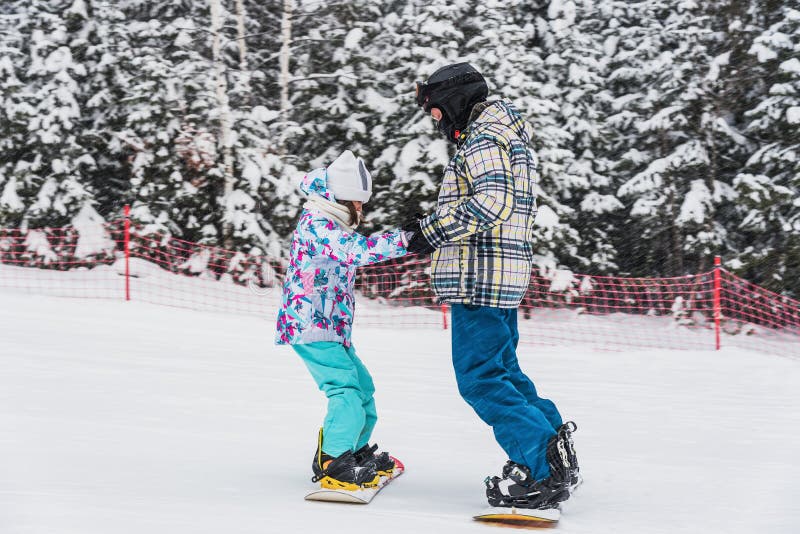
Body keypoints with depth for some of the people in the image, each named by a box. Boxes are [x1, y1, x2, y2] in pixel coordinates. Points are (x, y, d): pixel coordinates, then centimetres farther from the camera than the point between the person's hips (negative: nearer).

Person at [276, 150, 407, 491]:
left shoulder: (332, 226, 16)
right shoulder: (317, 225, -17)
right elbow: (357, 251, -31)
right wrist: (408, 238, -37)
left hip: (332, 328, 11)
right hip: (310, 327, -11)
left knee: (362, 386, 19)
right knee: (346, 389, -22)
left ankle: (356, 451, 34)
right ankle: (333, 463, -28)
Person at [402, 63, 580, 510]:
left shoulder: (482, 139, -10)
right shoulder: (507, 137, 22)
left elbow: (492, 202, -23)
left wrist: (433, 231, -16)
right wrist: (431, 226, 13)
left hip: (480, 276, -10)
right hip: (507, 276, 10)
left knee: (480, 377, -8)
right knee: (503, 371, 18)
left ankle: (544, 471, -12)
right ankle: (555, 450, 15)